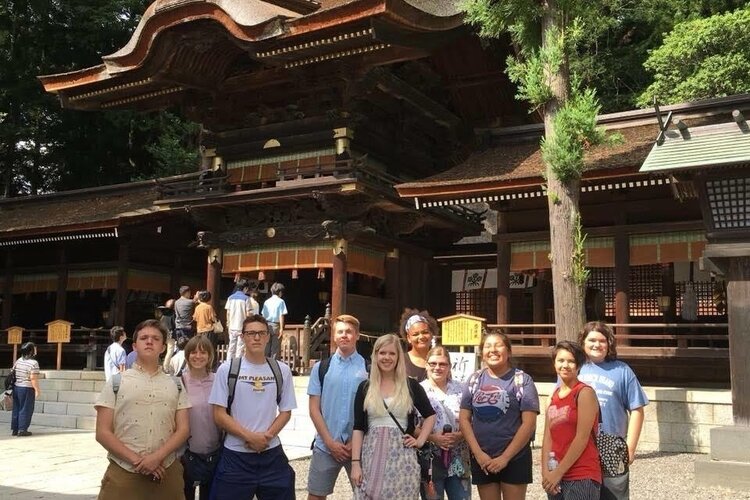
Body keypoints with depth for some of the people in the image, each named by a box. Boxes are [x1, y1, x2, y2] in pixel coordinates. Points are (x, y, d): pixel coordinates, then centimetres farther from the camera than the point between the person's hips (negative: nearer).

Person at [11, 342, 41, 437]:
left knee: (16, 409, 14)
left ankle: (14, 429, 19)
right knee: (25, 409, 2)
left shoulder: (18, 361, 7)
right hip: (27, 389, -7)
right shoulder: (34, 363, -16)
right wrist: (37, 390, -13)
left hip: (16, 387, 7)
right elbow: (33, 378, -20)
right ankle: (22, 430, 4)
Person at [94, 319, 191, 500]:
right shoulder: (116, 383, 3)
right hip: (123, 473, -2)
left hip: (166, 473, 2)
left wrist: (157, 457, -13)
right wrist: (136, 460, -12)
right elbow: (103, 432, -2)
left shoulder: (175, 386, 9)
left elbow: (183, 429, 3)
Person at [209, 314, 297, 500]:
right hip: (235, 455, -2)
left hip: (272, 454, 2)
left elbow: (285, 411, 7)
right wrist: (250, 437, -14)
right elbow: (219, 415, -4)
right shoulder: (227, 369, -3)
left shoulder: (282, 371, 3)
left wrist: (267, 436, -10)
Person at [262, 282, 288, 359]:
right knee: (275, 349, 0)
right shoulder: (280, 301, -5)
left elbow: (263, 315, 8)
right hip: (276, 326, -4)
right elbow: (281, 316, -10)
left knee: (266, 348, 10)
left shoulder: (266, 301, 9)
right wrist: (281, 328, -11)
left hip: (266, 325, 5)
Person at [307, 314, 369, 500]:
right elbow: (314, 409, 2)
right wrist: (330, 442, -7)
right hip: (326, 446, 1)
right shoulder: (321, 368, 4)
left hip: (359, 446, -1)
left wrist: (356, 442, -7)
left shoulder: (368, 369, 0)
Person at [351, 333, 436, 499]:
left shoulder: (411, 385, 3)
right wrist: (355, 462, -3)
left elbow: (430, 415, 14)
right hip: (372, 456, 1)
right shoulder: (365, 387, 5)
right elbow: (358, 427, 3)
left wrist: (420, 441, 4)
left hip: (402, 456, -1)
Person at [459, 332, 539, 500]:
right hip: (481, 459, 3)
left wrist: (505, 457, -13)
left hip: (514, 458, -3)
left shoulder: (522, 380, -4)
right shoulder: (474, 380, 5)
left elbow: (529, 423, -10)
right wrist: (478, 453, -8)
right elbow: (464, 419, 3)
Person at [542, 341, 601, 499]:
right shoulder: (555, 395, 10)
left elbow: (582, 438, -13)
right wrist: (545, 471, -5)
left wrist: (559, 472, -12)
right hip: (556, 476, 6)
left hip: (582, 476, -6)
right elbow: (548, 437, 7)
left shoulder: (585, 393, -8)